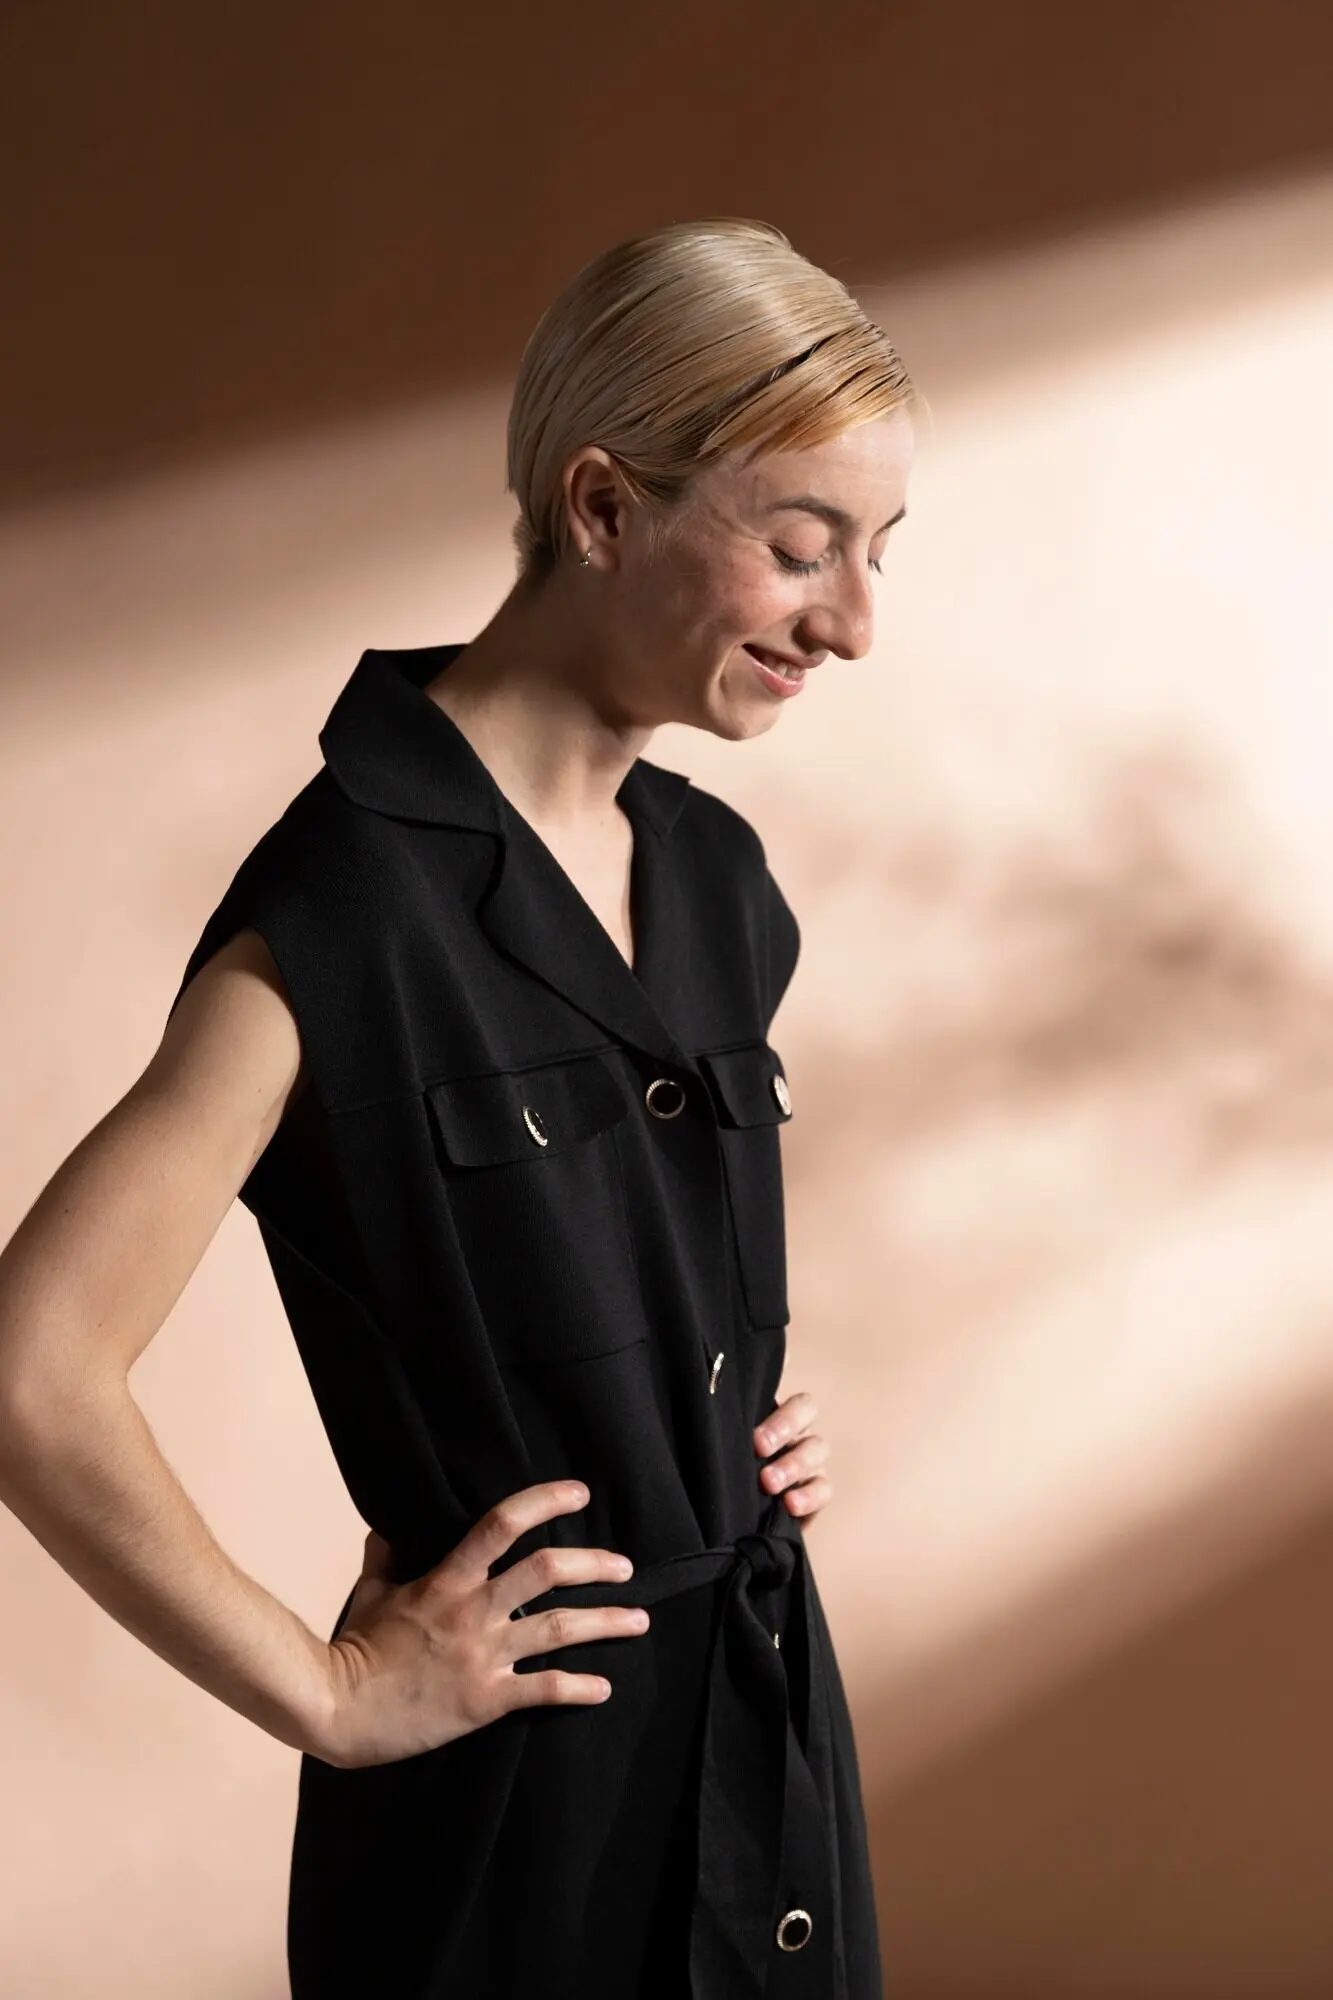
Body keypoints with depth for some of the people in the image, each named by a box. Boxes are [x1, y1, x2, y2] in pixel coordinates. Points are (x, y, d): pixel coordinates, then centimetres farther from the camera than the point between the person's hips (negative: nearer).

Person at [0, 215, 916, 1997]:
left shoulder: (712, 872, 3)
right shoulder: (349, 908, -21)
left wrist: (760, 1431, 5)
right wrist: (332, 1693, -16)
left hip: (768, 1719, 7)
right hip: (518, 1795, -7)